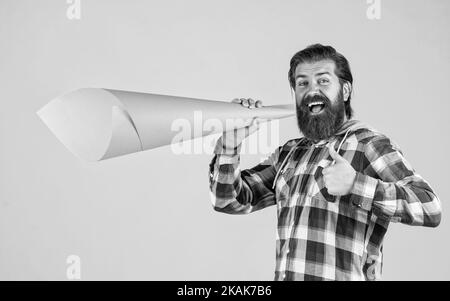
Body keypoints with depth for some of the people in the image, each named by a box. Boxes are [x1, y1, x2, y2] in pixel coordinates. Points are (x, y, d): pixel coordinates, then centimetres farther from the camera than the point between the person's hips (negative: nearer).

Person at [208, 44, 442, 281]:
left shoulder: (370, 144, -7)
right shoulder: (288, 154, 10)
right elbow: (230, 201, 6)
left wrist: (355, 184, -29)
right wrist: (230, 144, -9)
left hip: (343, 276, -5)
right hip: (285, 275, 5)